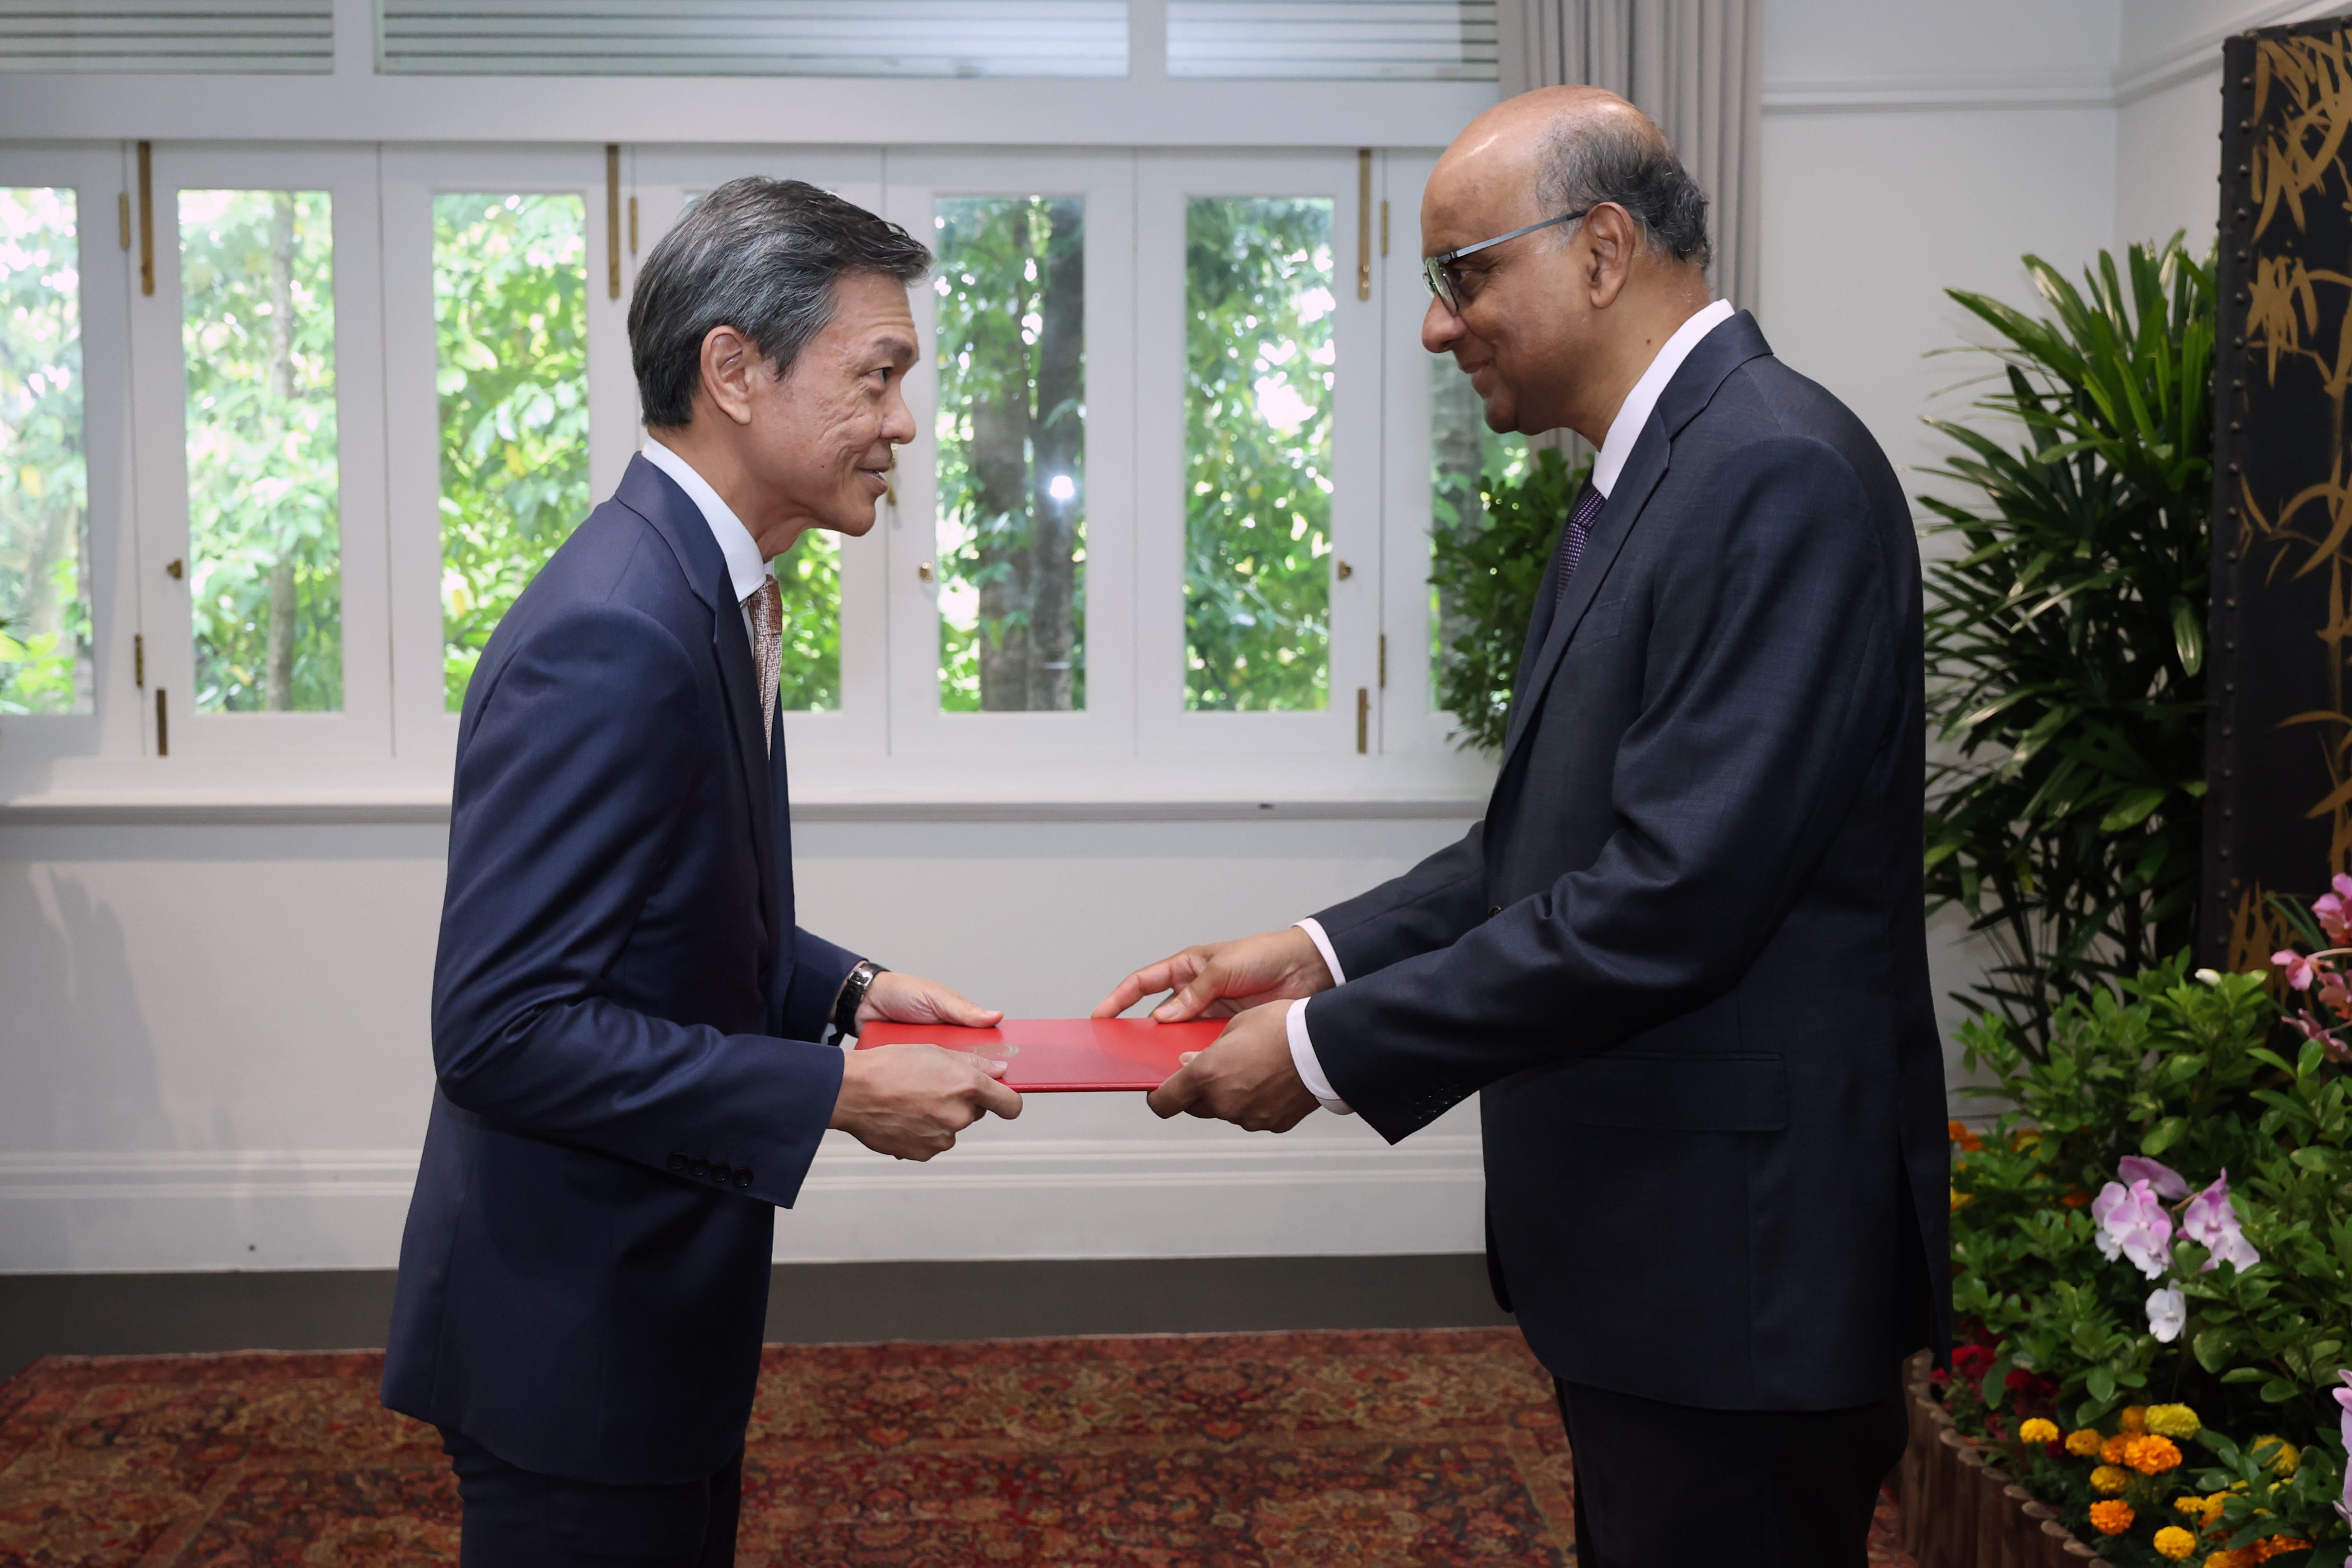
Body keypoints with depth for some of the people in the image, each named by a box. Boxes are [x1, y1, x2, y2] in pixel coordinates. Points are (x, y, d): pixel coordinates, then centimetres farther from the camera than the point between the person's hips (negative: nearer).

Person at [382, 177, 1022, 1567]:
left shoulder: (704, 591, 6)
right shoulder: (611, 637, -25)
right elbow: (505, 1027, -28)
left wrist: (847, 991, 3)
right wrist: (837, 1094, -23)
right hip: (576, 1345, -10)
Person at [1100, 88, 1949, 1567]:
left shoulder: (1777, 475, -20)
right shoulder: (1650, 474, 11)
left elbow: (1673, 900, -26)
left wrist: (1330, 1048, -19)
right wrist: (1324, 951, 2)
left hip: (1737, 1255, -10)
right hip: (1641, 1228, 10)